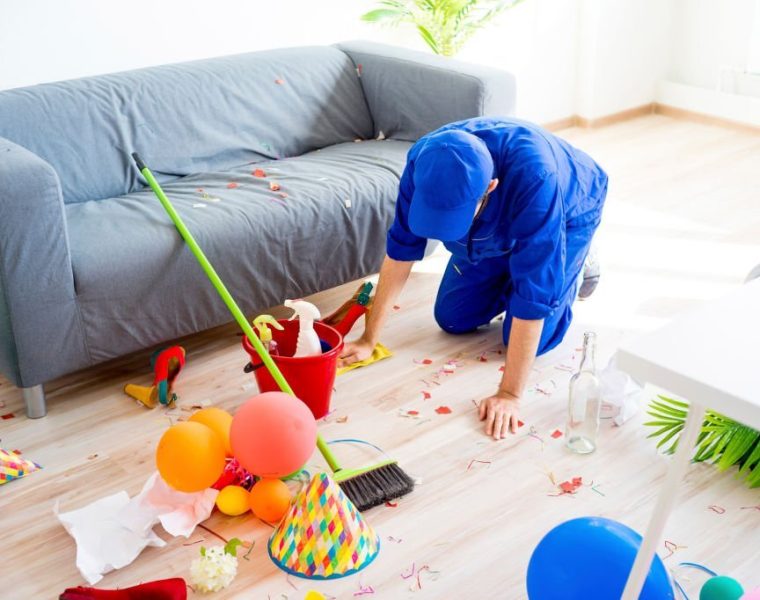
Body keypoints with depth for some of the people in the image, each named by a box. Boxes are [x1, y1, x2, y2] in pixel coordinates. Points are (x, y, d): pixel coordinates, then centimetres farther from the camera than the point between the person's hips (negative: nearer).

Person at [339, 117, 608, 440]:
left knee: (535, 340, -12)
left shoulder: (534, 179, -47)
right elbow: (401, 249, -21)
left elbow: (533, 293, -43)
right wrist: (368, 339, -18)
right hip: (495, 229, 4)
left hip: (566, 216, -4)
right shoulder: (423, 162, -33)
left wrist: (509, 395, -41)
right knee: (451, 319, 2)